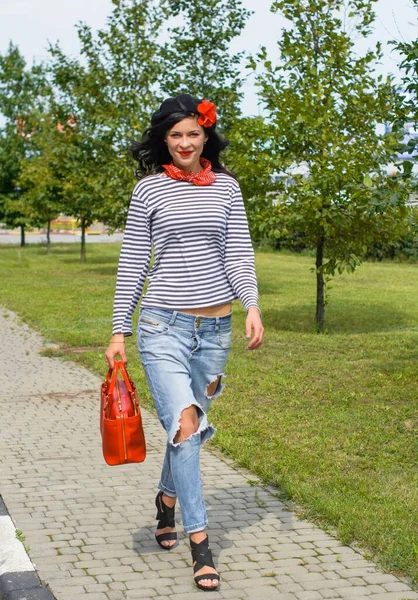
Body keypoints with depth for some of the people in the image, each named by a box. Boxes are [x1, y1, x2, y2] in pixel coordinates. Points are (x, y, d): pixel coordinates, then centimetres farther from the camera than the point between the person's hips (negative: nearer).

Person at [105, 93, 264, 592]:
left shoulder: (226, 187, 8)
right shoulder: (148, 188, 1)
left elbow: (238, 254, 6)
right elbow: (131, 263, 2)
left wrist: (253, 307, -10)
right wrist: (119, 331, -1)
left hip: (215, 326, 3)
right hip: (163, 324, -3)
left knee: (190, 425, 13)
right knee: (185, 425, -15)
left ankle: (167, 499, 40)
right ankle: (199, 543, -8)